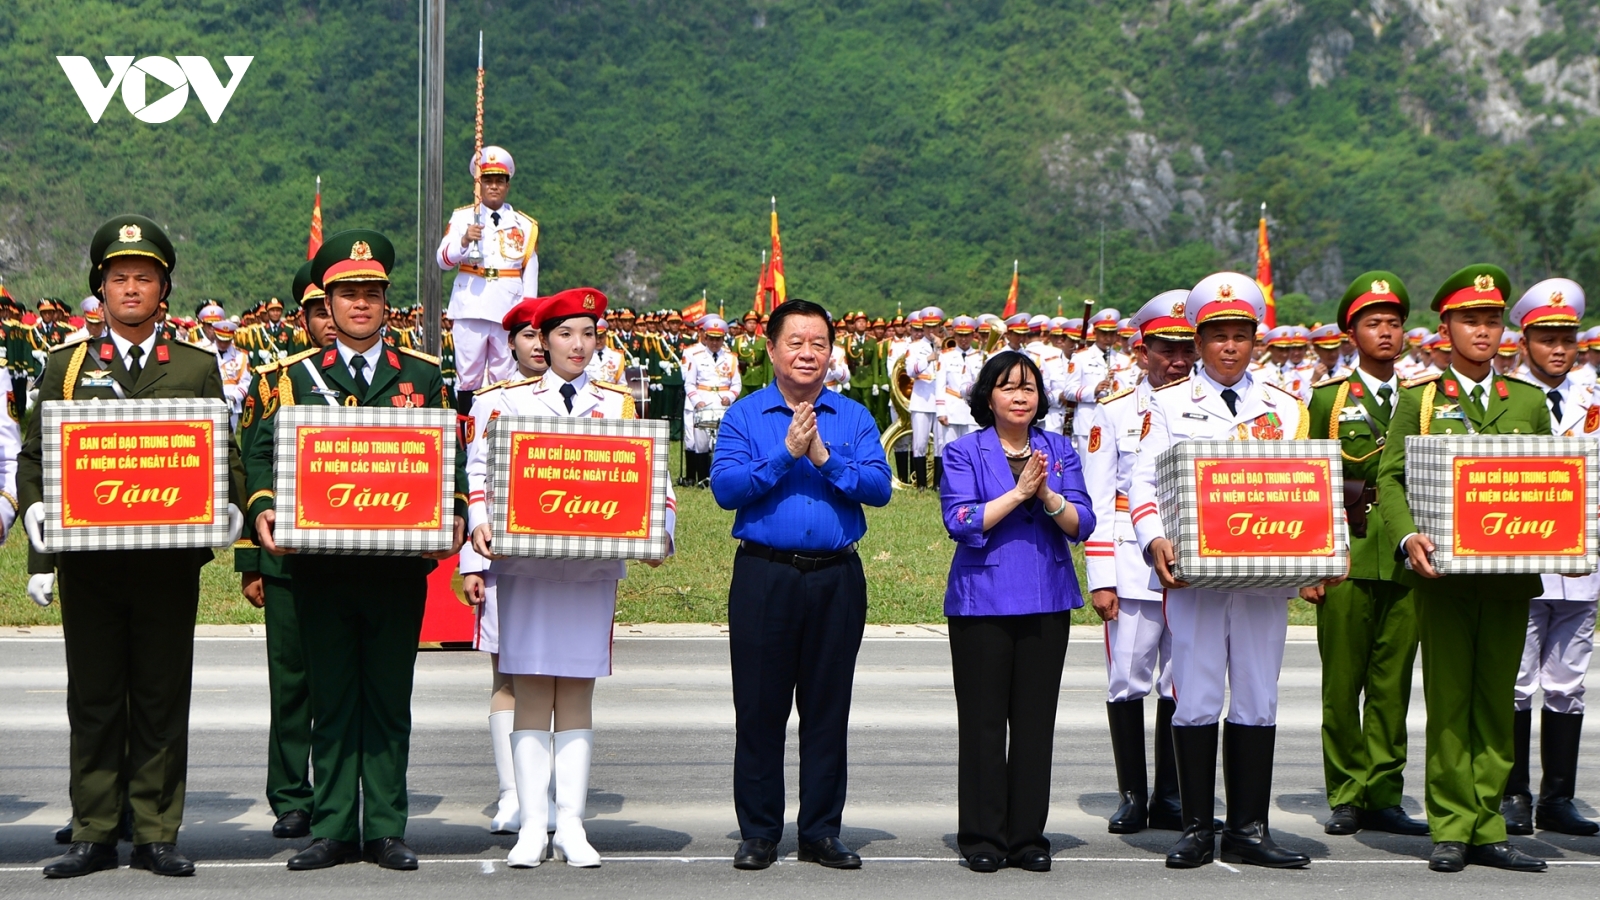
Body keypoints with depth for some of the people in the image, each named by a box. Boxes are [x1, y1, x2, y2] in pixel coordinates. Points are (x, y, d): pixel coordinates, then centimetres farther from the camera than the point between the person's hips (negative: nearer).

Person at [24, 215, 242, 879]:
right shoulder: (68, 365, 9)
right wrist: (41, 556, -2)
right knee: (93, 699, 5)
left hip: (169, 562, 0)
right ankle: (94, 835, 13)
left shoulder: (197, 367, 8)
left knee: (163, 699, 3)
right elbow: (35, 461, 7)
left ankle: (157, 835, 10)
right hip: (89, 561, 1)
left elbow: (226, 460, 8)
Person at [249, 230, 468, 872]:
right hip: (320, 566, 0)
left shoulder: (422, 374, 9)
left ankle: (386, 830, 12)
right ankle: (333, 830, 13)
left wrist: (454, 515, -9)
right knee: (331, 700, 6)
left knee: (390, 701, 5)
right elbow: (267, 450, 4)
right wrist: (263, 509, -14)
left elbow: (450, 457, 9)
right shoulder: (298, 374, 8)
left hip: (399, 566, 0)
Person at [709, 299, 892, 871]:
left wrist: (826, 459, -16)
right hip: (764, 576, -1)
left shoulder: (854, 418, 9)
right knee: (760, 707, 2)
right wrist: (786, 454, -15)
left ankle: (821, 832, 16)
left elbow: (879, 486, -4)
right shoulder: (744, 416, 5)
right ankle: (758, 833, 12)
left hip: (836, 578, 2)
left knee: (828, 708, 6)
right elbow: (725, 487, -9)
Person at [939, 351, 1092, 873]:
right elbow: (961, 523, -11)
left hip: (1047, 601, 3)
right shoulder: (964, 453, 2)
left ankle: (1027, 836, 13)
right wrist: (1018, 492, -15)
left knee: (1036, 721, 5)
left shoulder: (1060, 451, 10)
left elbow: (1081, 525, 1)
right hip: (982, 600, -3)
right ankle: (982, 837, 9)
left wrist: (1048, 495, -16)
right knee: (983, 722, 0)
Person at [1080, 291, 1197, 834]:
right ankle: (1132, 795, 11)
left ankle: (1171, 799, 14)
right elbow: (1098, 502, 2)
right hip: (1133, 570, -2)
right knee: (1127, 682, -1)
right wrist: (1101, 579, -5)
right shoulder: (1112, 412, 6)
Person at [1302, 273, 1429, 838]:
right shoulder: (1328, 398, 6)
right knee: (1342, 682, 1)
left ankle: (1383, 796, 11)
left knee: (1393, 684, 4)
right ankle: (1346, 797, 10)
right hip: (1346, 557, -2)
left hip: (1405, 558, 2)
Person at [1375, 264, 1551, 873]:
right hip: (1443, 573, -2)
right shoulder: (1418, 398, 6)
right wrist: (1409, 537, -18)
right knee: (1448, 701, 0)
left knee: (1496, 702, 5)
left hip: (1510, 573, 2)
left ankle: (1486, 829, 11)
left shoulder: (1529, 402, 13)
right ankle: (1450, 829, 7)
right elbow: (1391, 478, -1)